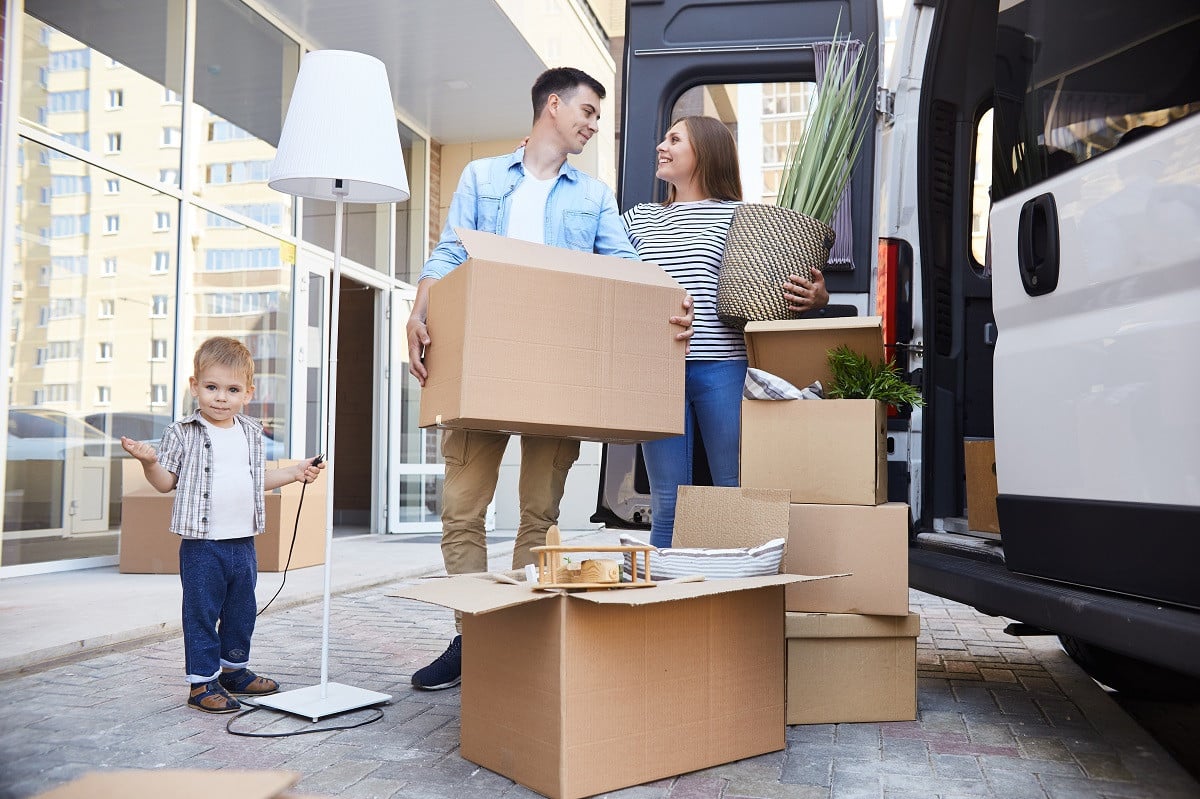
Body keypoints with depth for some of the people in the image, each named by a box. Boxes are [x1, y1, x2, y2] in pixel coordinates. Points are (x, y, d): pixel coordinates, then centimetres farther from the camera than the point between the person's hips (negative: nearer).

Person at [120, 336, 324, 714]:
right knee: (202, 613, 2)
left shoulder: (252, 433, 9)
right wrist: (150, 461, -22)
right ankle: (202, 681, 13)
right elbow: (166, 481, -4)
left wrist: (295, 473, 15)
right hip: (201, 544, -5)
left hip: (243, 543, 5)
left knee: (242, 611, 17)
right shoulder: (183, 434, -6)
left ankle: (234, 668, 34)